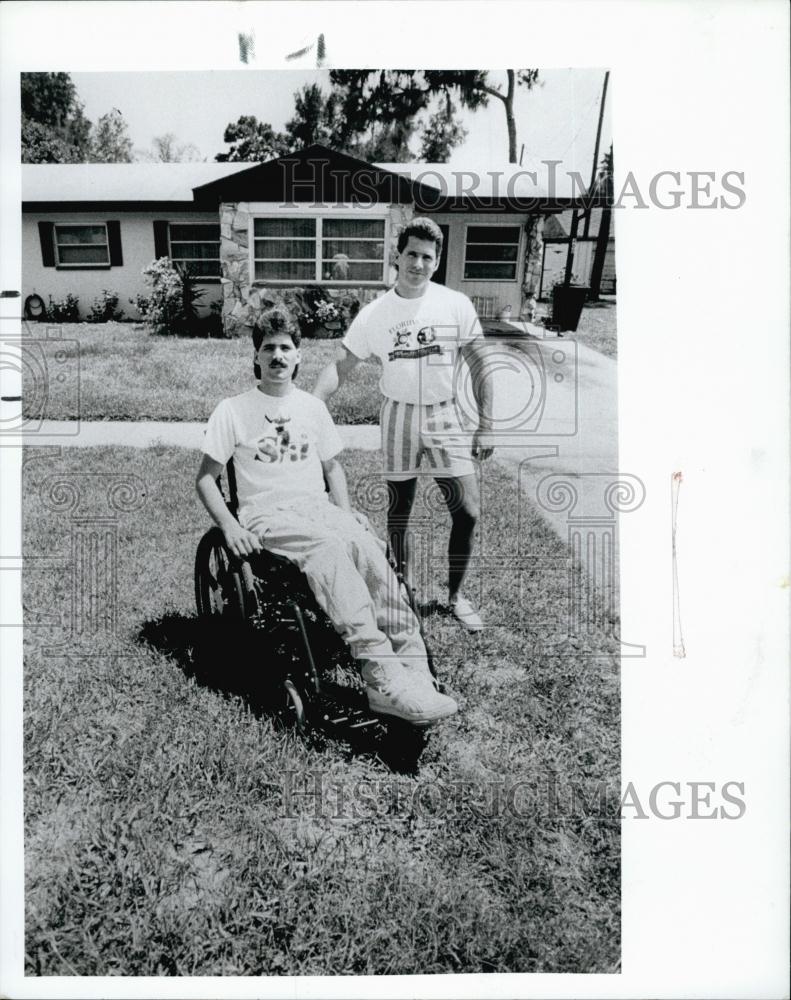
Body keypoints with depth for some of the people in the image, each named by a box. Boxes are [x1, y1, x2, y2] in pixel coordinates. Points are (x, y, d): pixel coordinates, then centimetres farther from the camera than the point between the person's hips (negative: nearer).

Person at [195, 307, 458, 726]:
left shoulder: (312, 406, 19)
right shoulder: (233, 411, 6)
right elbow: (205, 478, 6)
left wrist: (346, 513, 8)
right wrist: (229, 526, -11)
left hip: (318, 507, 4)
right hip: (269, 515, -4)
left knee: (368, 547, -31)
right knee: (331, 546, -38)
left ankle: (413, 671, -38)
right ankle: (384, 675, -46)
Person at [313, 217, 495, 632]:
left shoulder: (457, 305, -5)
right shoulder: (374, 313, -4)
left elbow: (479, 367, 0)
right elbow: (339, 367, -5)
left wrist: (486, 425, -4)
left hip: (445, 416, 0)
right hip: (398, 415, 0)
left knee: (468, 511, -6)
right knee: (399, 511, 10)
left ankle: (456, 595, 15)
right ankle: (405, 589, 30)